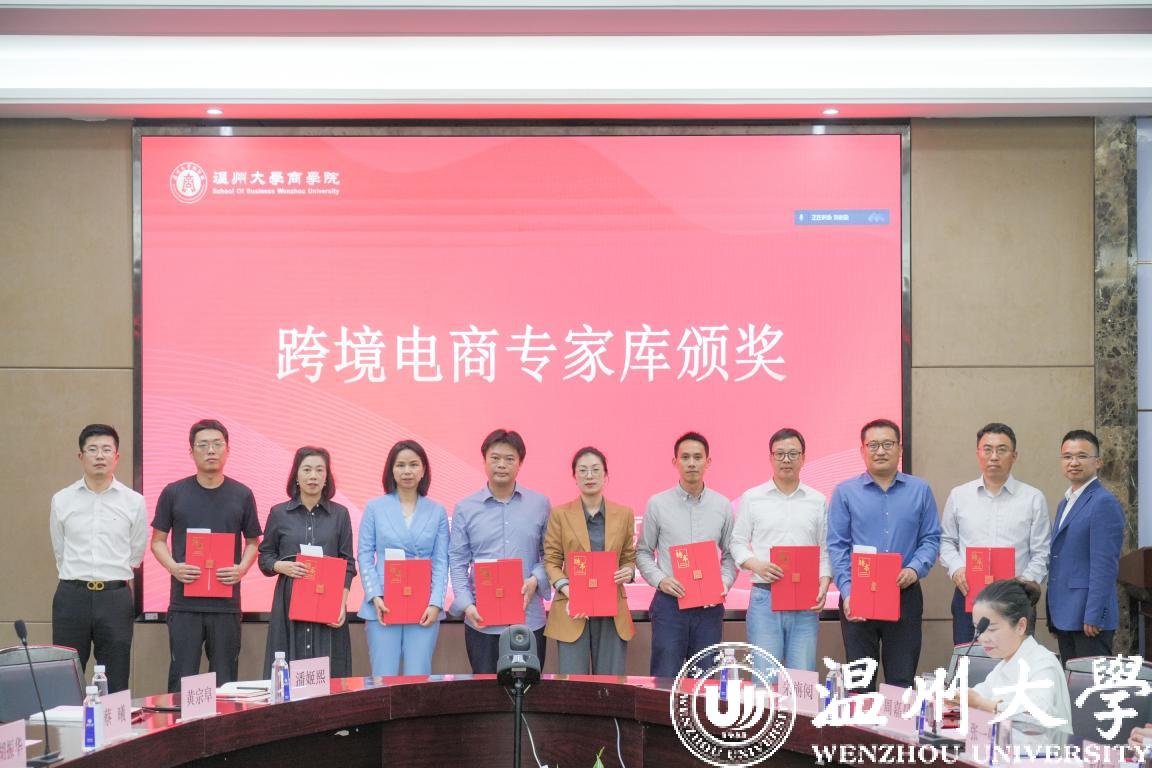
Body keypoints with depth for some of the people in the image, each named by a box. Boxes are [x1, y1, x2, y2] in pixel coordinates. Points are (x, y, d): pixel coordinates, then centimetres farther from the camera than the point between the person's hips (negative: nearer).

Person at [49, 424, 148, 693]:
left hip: (115, 598, 0)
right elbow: (60, 551, 13)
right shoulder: (62, 500, 4)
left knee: (115, 685, 4)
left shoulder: (134, 502, 2)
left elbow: (136, 554, 10)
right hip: (72, 597, 1)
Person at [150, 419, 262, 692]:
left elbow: (252, 542, 13)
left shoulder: (242, 495, 7)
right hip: (184, 603, -1)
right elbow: (158, 540, 9)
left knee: (225, 683, 5)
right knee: (181, 679, 0)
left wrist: (242, 568, -7)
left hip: (226, 604, 1)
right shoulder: (173, 493, 4)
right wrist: (173, 567, -11)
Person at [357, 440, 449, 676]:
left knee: (419, 678, -1)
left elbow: (441, 561, 5)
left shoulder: (437, 511, 7)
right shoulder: (375, 508, 5)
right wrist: (375, 597, -7)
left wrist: (436, 603, -6)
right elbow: (365, 555, 4)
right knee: (384, 678, -1)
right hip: (383, 607, -1)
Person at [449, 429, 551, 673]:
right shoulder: (465, 509, 5)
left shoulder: (540, 504, 6)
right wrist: (466, 605, -8)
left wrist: (536, 580, -9)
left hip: (529, 618, 0)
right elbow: (458, 562, 4)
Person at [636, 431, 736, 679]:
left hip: (709, 605, 2)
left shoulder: (722, 506, 7)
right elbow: (643, 552, 7)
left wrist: (724, 583, -6)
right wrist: (660, 579, -9)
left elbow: (730, 554, 12)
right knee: (665, 679, -3)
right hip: (669, 602, -2)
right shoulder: (658, 504, 3)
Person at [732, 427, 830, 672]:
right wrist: (757, 565, -11)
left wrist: (824, 585, -3)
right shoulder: (752, 498, 8)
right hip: (764, 597, -1)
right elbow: (738, 543, 7)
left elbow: (825, 551, 12)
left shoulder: (817, 501, 12)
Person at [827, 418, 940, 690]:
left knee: (902, 680, 2)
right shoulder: (845, 492, 4)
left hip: (905, 595, 1)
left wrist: (915, 569, -12)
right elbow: (837, 546, 1)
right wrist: (847, 592, -11)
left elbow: (931, 539, 7)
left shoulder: (920, 490, 8)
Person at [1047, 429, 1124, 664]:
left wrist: (1093, 616, -19)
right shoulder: (1065, 503, 18)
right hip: (1065, 616, 8)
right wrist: (1054, 618, 17)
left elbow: (1105, 565, -16)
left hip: (1090, 619, -8)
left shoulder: (1104, 503, -11)